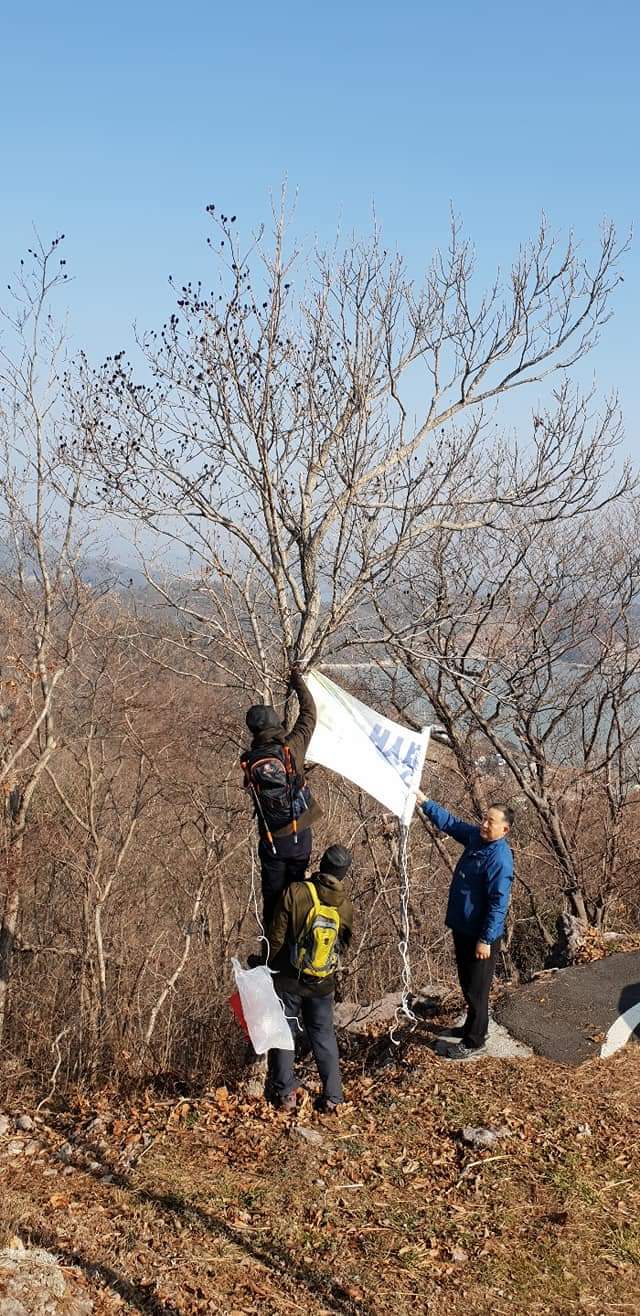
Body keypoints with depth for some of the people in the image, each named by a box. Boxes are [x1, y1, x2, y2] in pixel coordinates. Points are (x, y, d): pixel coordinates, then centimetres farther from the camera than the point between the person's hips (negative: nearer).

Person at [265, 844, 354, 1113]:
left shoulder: (295, 893, -17)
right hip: (323, 985, 3)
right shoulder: (346, 907, -6)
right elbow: (343, 944, 8)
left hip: (288, 980, -2)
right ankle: (331, 1097, 14)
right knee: (324, 1036, 15)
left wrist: (268, 965, 3)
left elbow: (276, 937, -13)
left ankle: (285, 1094, 16)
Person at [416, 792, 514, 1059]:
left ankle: (474, 1041, 19)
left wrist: (486, 940, -22)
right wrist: (424, 803, 6)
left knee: (476, 989, 5)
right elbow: (450, 823, 14)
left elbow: (498, 904, -25)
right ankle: (475, 1026, 40)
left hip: (480, 936, -9)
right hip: (462, 927, 9)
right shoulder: (475, 836, -2)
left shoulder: (500, 859, -26)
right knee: (467, 984, 23)